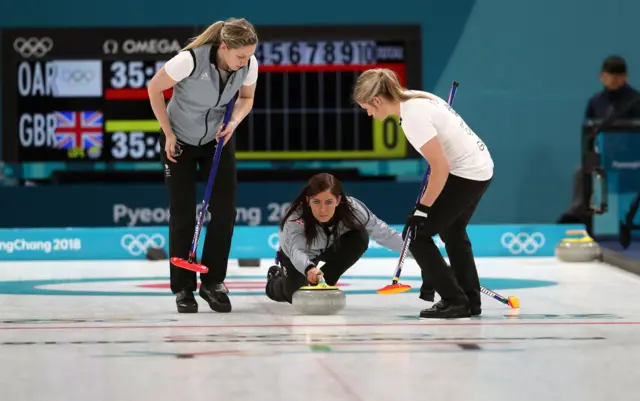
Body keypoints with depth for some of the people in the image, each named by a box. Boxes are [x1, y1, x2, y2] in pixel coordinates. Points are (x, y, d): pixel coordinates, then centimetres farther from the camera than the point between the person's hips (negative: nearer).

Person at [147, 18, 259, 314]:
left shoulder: (249, 65, -21)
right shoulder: (191, 60, -34)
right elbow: (154, 88, -17)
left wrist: (234, 121, -19)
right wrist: (168, 133, -13)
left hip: (218, 138, 3)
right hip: (181, 140, -3)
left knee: (225, 210, -5)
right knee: (183, 214, -3)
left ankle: (213, 282, 9)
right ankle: (183, 288, 8)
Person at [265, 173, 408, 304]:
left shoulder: (351, 208, -34)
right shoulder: (295, 218, -41)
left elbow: (383, 233, -24)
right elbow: (297, 250, -57)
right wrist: (308, 268, -77)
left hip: (329, 248, 2)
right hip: (296, 256, -1)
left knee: (359, 238, -26)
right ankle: (276, 278, 24)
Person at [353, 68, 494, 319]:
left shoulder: (412, 116, -24)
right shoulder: (417, 98, 4)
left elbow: (441, 167, -24)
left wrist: (423, 208, -15)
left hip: (465, 174, -10)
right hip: (479, 167, 10)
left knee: (416, 234, -2)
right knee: (452, 232, 26)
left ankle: (454, 301, 0)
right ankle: (470, 300, 33)